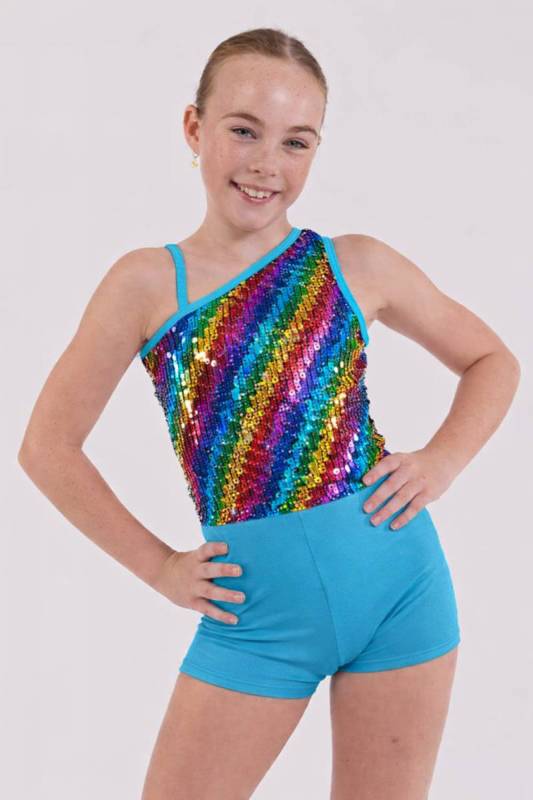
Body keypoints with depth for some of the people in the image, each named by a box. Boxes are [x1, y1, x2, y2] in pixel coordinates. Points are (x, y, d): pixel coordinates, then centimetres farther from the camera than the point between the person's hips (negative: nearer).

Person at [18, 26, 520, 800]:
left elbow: (492, 361, 15)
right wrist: (157, 564, 1)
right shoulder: (147, 284, 0)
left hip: (394, 571, 1)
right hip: (259, 606, 0)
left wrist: (442, 462, -2)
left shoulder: (358, 266, 3)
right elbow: (49, 446, 5)